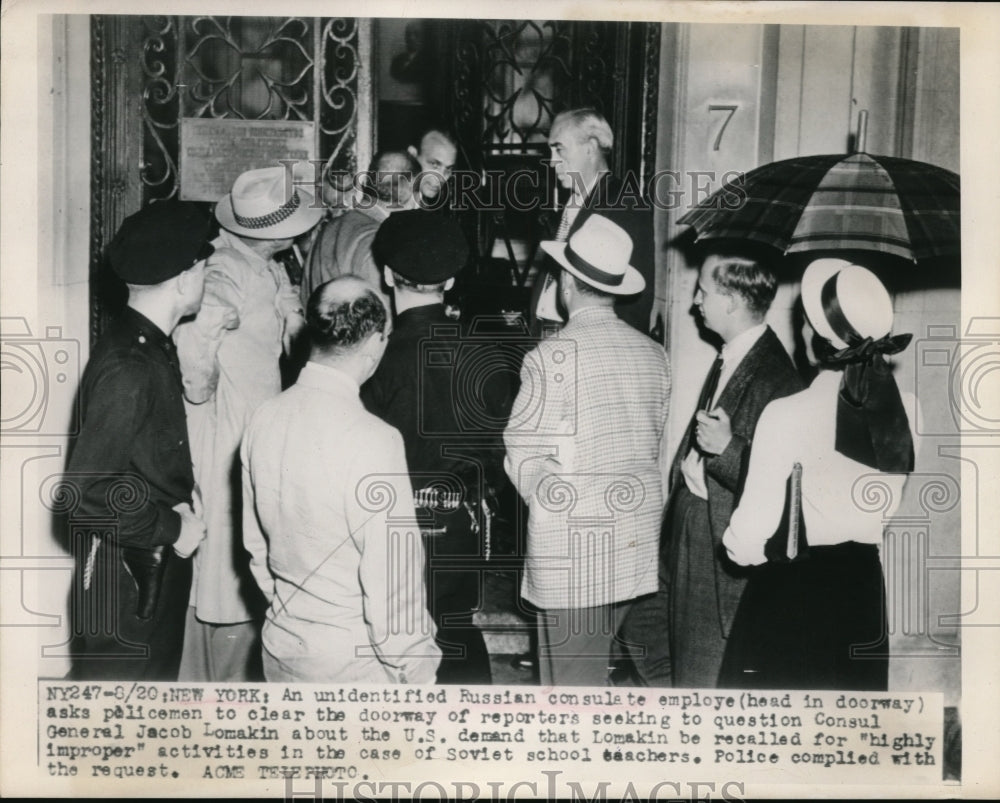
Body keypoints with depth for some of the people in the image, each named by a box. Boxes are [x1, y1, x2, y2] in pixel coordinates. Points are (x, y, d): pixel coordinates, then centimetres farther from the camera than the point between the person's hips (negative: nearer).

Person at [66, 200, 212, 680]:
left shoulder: (152, 346, 6)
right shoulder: (127, 368, -24)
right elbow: (86, 489, -27)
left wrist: (182, 497, 0)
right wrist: (172, 527, -17)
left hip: (158, 567, 9)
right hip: (124, 575, -9)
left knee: (159, 676, 22)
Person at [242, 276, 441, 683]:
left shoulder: (263, 419, -4)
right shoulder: (373, 441, -23)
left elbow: (256, 543, 8)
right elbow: (393, 579, -20)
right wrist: (416, 671, -8)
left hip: (281, 649, 6)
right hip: (355, 663, -6)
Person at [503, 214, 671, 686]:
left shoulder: (550, 357, -14)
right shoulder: (653, 355, 2)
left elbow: (522, 456, -11)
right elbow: (657, 448, 9)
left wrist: (545, 498, 7)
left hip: (570, 543, -6)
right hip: (636, 542, 6)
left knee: (571, 675, 5)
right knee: (595, 664, 20)